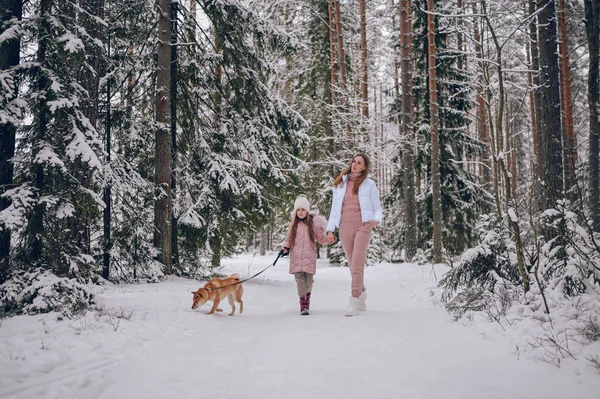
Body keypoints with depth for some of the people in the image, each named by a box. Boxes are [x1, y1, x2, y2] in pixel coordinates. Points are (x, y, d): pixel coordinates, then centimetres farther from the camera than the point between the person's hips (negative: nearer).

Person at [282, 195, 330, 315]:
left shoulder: (313, 224, 5)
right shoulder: (293, 225, 10)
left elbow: (321, 238, 9)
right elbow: (288, 239, 15)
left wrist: (330, 239, -8)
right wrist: (285, 247, -2)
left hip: (309, 256, -1)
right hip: (296, 257, 1)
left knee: (309, 278, -3)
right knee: (299, 278, -6)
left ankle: (307, 296, 19)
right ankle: (303, 301, 0)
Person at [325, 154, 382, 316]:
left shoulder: (369, 184, 3)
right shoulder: (340, 183, 11)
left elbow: (377, 207, 6)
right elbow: (334, 207, 13)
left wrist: (376, 219, -16)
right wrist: (330, 230, 8)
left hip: (362, 226, -3)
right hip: (345, 227, 3)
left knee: (357, 265, -13)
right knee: (353, 265, 9)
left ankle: (354, 301, -12)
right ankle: (361, 292, 31)